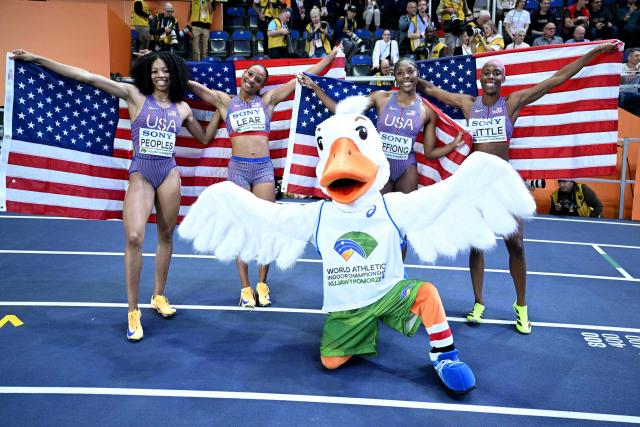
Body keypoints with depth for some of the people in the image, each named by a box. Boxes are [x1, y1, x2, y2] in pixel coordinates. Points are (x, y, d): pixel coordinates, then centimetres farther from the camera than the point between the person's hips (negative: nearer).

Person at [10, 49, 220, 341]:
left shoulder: (182, 108, 9)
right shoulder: (135, 95, 0)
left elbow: (205, 138, 22)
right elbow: (87, 77, -3)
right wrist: (37, 59, -4)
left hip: (169, 173, 3)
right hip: (140, 174, -3)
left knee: (166, 236, 9)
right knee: (134, 237, -16)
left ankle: (159, 296, 27)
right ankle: (133, 311, -6)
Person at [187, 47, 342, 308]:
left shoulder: (267, 100, 12)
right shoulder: (225, 101, 12)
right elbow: (195, 87, 9)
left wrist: (331, 55, 17)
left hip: (264, 168, 1)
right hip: (238, 168, 0)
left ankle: (262, 284, 13)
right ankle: (245, 287, 8)